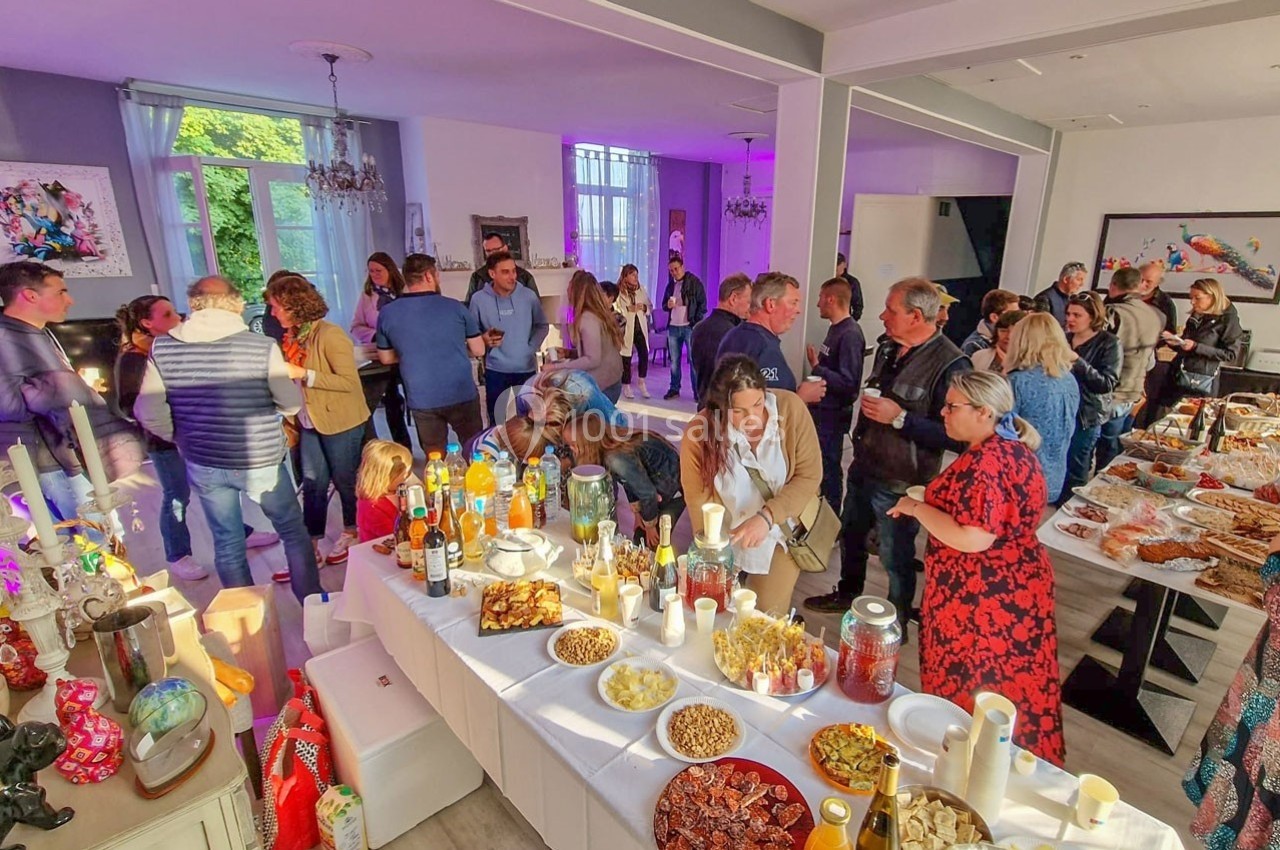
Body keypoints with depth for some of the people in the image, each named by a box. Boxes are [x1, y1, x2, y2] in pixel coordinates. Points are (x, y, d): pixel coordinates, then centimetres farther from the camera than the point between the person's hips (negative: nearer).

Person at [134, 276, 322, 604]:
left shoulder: (162, 349, -6)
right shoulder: (263, 346, -16)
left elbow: (148, 412, -5)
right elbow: (291, 404, -8)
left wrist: (181, 438, 13)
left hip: (204, 465, 3)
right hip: (260, 461, -3)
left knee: (227, 543, 17)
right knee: (293, 531, 16)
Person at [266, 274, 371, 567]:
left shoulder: (329, 335, -17)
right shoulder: (293, 336, 6)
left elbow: (349, 381, -21)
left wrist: (303, 374, -24)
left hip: (340, 422, -7)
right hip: (309, 421, 7)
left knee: (344, 479, 9)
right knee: (313, 484, 9)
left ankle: (351, 532, 30)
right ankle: (311, 546, 17)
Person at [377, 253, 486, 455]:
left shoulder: (387, 314, -2)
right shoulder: (455, 307, -8)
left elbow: (386, 358, 10)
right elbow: (478, 350, 0)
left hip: (422, 400, 2)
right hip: (462, 395, -1)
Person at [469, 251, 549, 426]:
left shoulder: (529, 295, -3)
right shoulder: (479, 299, -7)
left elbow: (542, 326, 7)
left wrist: (531, 348, -7)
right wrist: (483, 340, -19)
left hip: (526, 369, 1)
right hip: (495, 371, -1)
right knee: (497, 422, 9)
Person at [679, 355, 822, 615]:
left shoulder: (790, 407, -22)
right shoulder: (699, 432, -23)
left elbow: (809, 476, -16)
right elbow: (698, 502, -14)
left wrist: (767, 517, -28)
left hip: (784, 527, 0)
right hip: (727, 536, 1)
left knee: (767, 612, 3)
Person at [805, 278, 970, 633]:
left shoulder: (949, 365, -23)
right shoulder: (887, 347, 3)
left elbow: (955, 437, -27)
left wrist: (900, 418, -29)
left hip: (900, 483, -8)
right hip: (863, 467, 8)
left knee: (896, 556, 11)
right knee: (851, 534, 24)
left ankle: (897, 622, 35)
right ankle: (847, 594, 48)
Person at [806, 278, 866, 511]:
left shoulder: (850, 334, -21)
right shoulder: (836, 328, 8)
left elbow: (848, 383, -26)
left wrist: (816, 367, -20)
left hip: (833, 414, -9)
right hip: (822, 409, 9)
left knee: (829, 469, 4)